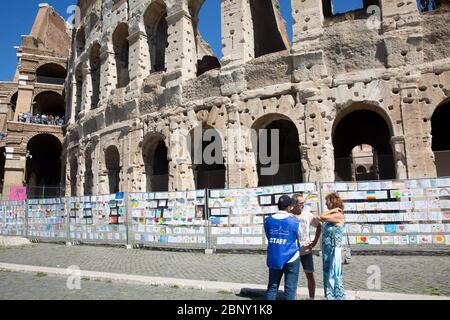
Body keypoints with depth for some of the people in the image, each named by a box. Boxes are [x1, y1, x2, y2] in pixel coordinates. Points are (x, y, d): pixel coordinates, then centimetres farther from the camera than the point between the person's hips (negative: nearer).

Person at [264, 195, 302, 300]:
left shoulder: (268, 221, -1)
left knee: (272, 287, 11)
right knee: (290, 288, 5)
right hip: (291, 258, -3)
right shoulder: (294, 221, -9)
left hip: (274, 259, 3)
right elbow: (298, 238, 5)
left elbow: (269, 237, 9)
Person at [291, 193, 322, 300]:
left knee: (310, 275, 6)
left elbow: (319, 226, 11)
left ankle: (312, 297, 21)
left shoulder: (308, 215, -4)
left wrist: (315, 241, 4)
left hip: (306, 251, 2)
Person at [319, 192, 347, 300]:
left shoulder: (338, 215, -15)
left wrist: (331, 210, -12)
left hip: (334, 250, -9)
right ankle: (330, 297, 28)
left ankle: (339, 297, 11)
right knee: (328, 275, 16)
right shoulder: (332, 215, 12)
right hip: (327, 250, 9)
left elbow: (321, 218, -21)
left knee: (334, 275, 0)